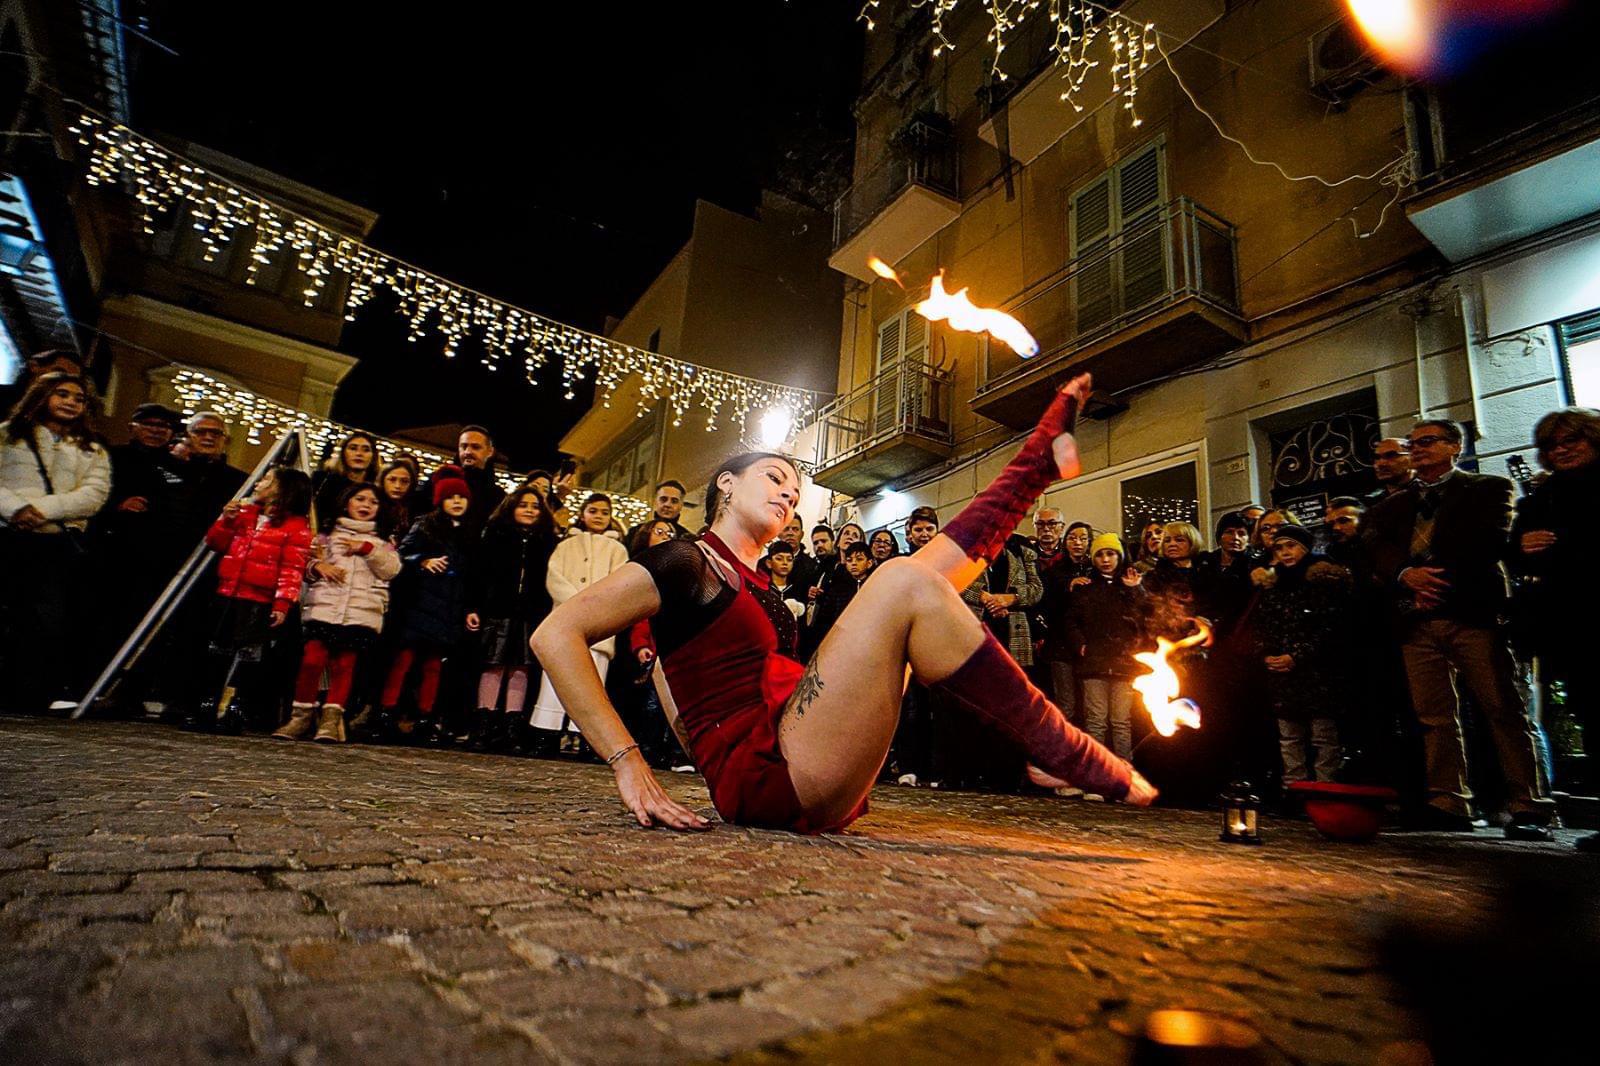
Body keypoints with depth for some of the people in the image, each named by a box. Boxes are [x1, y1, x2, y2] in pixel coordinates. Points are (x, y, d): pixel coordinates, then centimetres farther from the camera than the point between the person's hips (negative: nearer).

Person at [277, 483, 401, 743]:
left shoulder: (381, 540, 18)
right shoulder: (327, 534, 19)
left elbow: (391, 569, 3)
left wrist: (367, 549, -6)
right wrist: (317, 567, -8)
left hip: (362, 612, 0)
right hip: (323, 607, 0)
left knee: (344, 664, -3)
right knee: (313, 658, -9)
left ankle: (332, 717, 3)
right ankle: (302, 714, 4)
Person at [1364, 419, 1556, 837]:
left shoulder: (1488, 488, 10)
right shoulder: (1393, 505, 21)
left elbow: (1491, 540, -5)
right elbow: (1376, 547, 5)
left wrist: (1440, 579, -12)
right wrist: (1407, 573, -14)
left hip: (1473, 613, -3)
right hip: (1418, 620, 4)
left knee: (1504, 710, -4)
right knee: (1434, 715, 2)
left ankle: (1529, 808, 2)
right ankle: (1449, 805, 5)